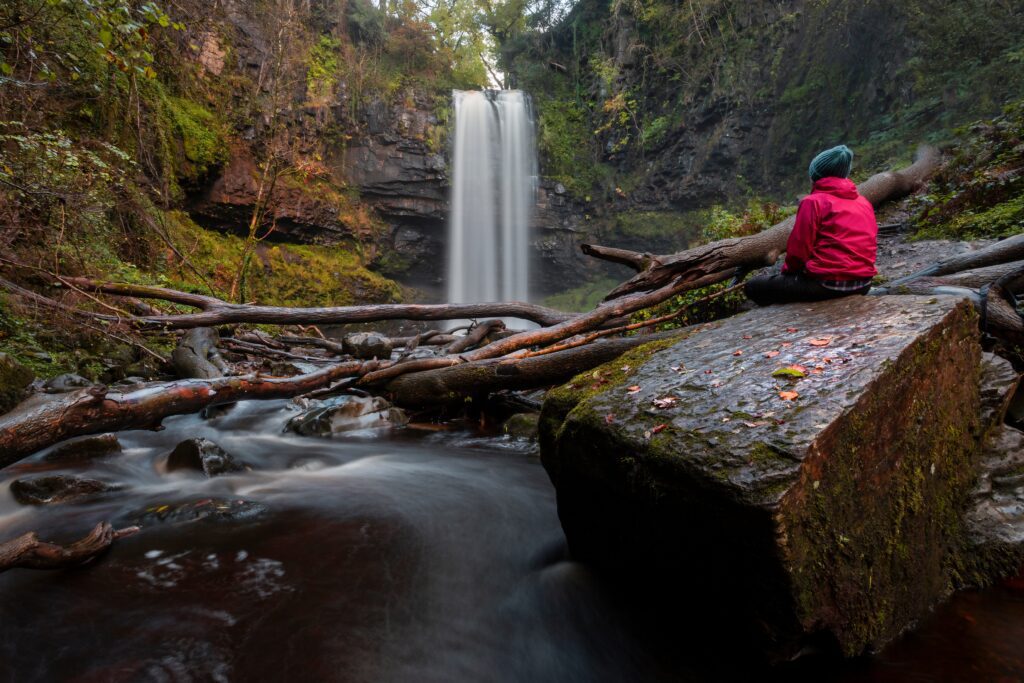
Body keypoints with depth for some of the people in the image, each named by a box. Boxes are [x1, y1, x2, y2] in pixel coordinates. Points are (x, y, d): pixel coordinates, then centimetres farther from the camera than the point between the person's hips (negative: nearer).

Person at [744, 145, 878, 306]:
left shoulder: (813, 201, -9)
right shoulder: (865, 203, 13)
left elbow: (798, 248, -11)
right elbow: (870, 244, 18)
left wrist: (787, 269, 9)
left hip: (828, 283, -8)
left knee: (753, 287, 0)